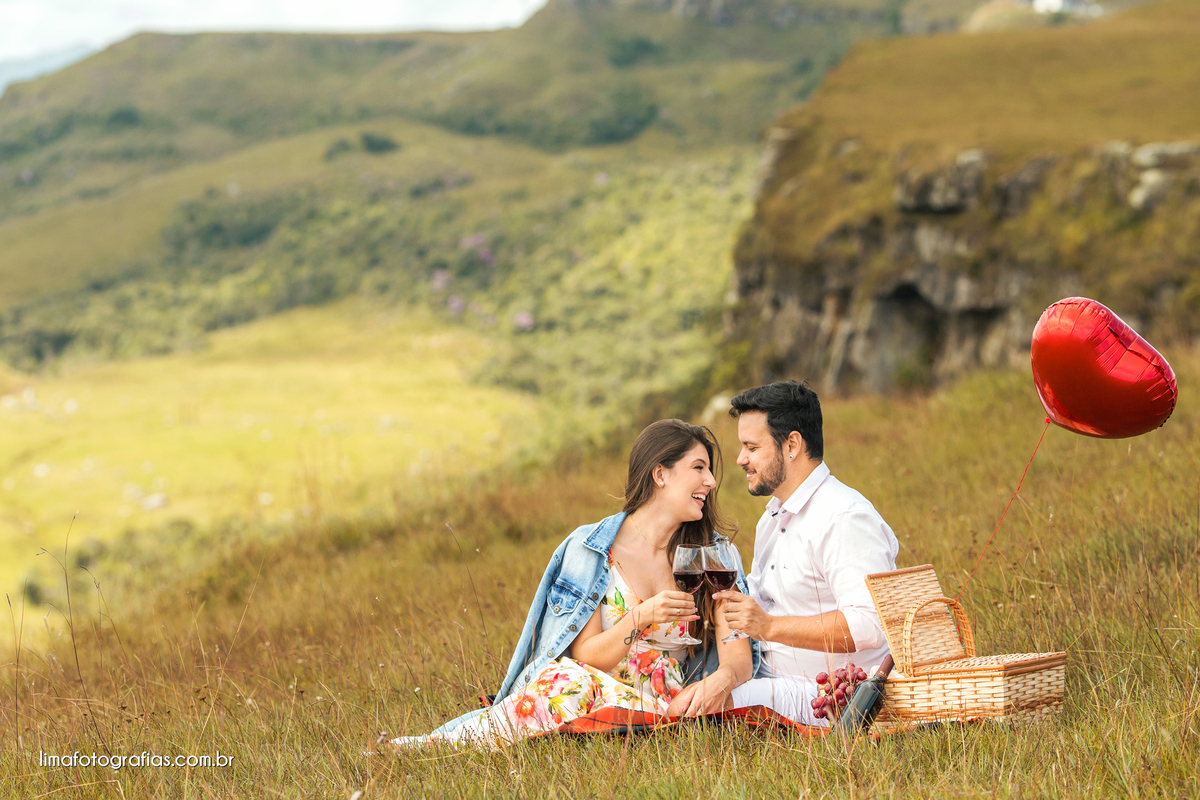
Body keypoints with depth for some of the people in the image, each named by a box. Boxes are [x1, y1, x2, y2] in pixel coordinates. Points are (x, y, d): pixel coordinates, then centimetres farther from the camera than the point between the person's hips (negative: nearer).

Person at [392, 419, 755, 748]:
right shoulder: (590, 548, 0)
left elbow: (739, 656, 1)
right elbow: (587, 656, -5)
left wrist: (722, 679, -23)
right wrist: (641, 617, -22)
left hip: (662, 705, 1)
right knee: (570, 678, -39)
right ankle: (443, 742, -29)